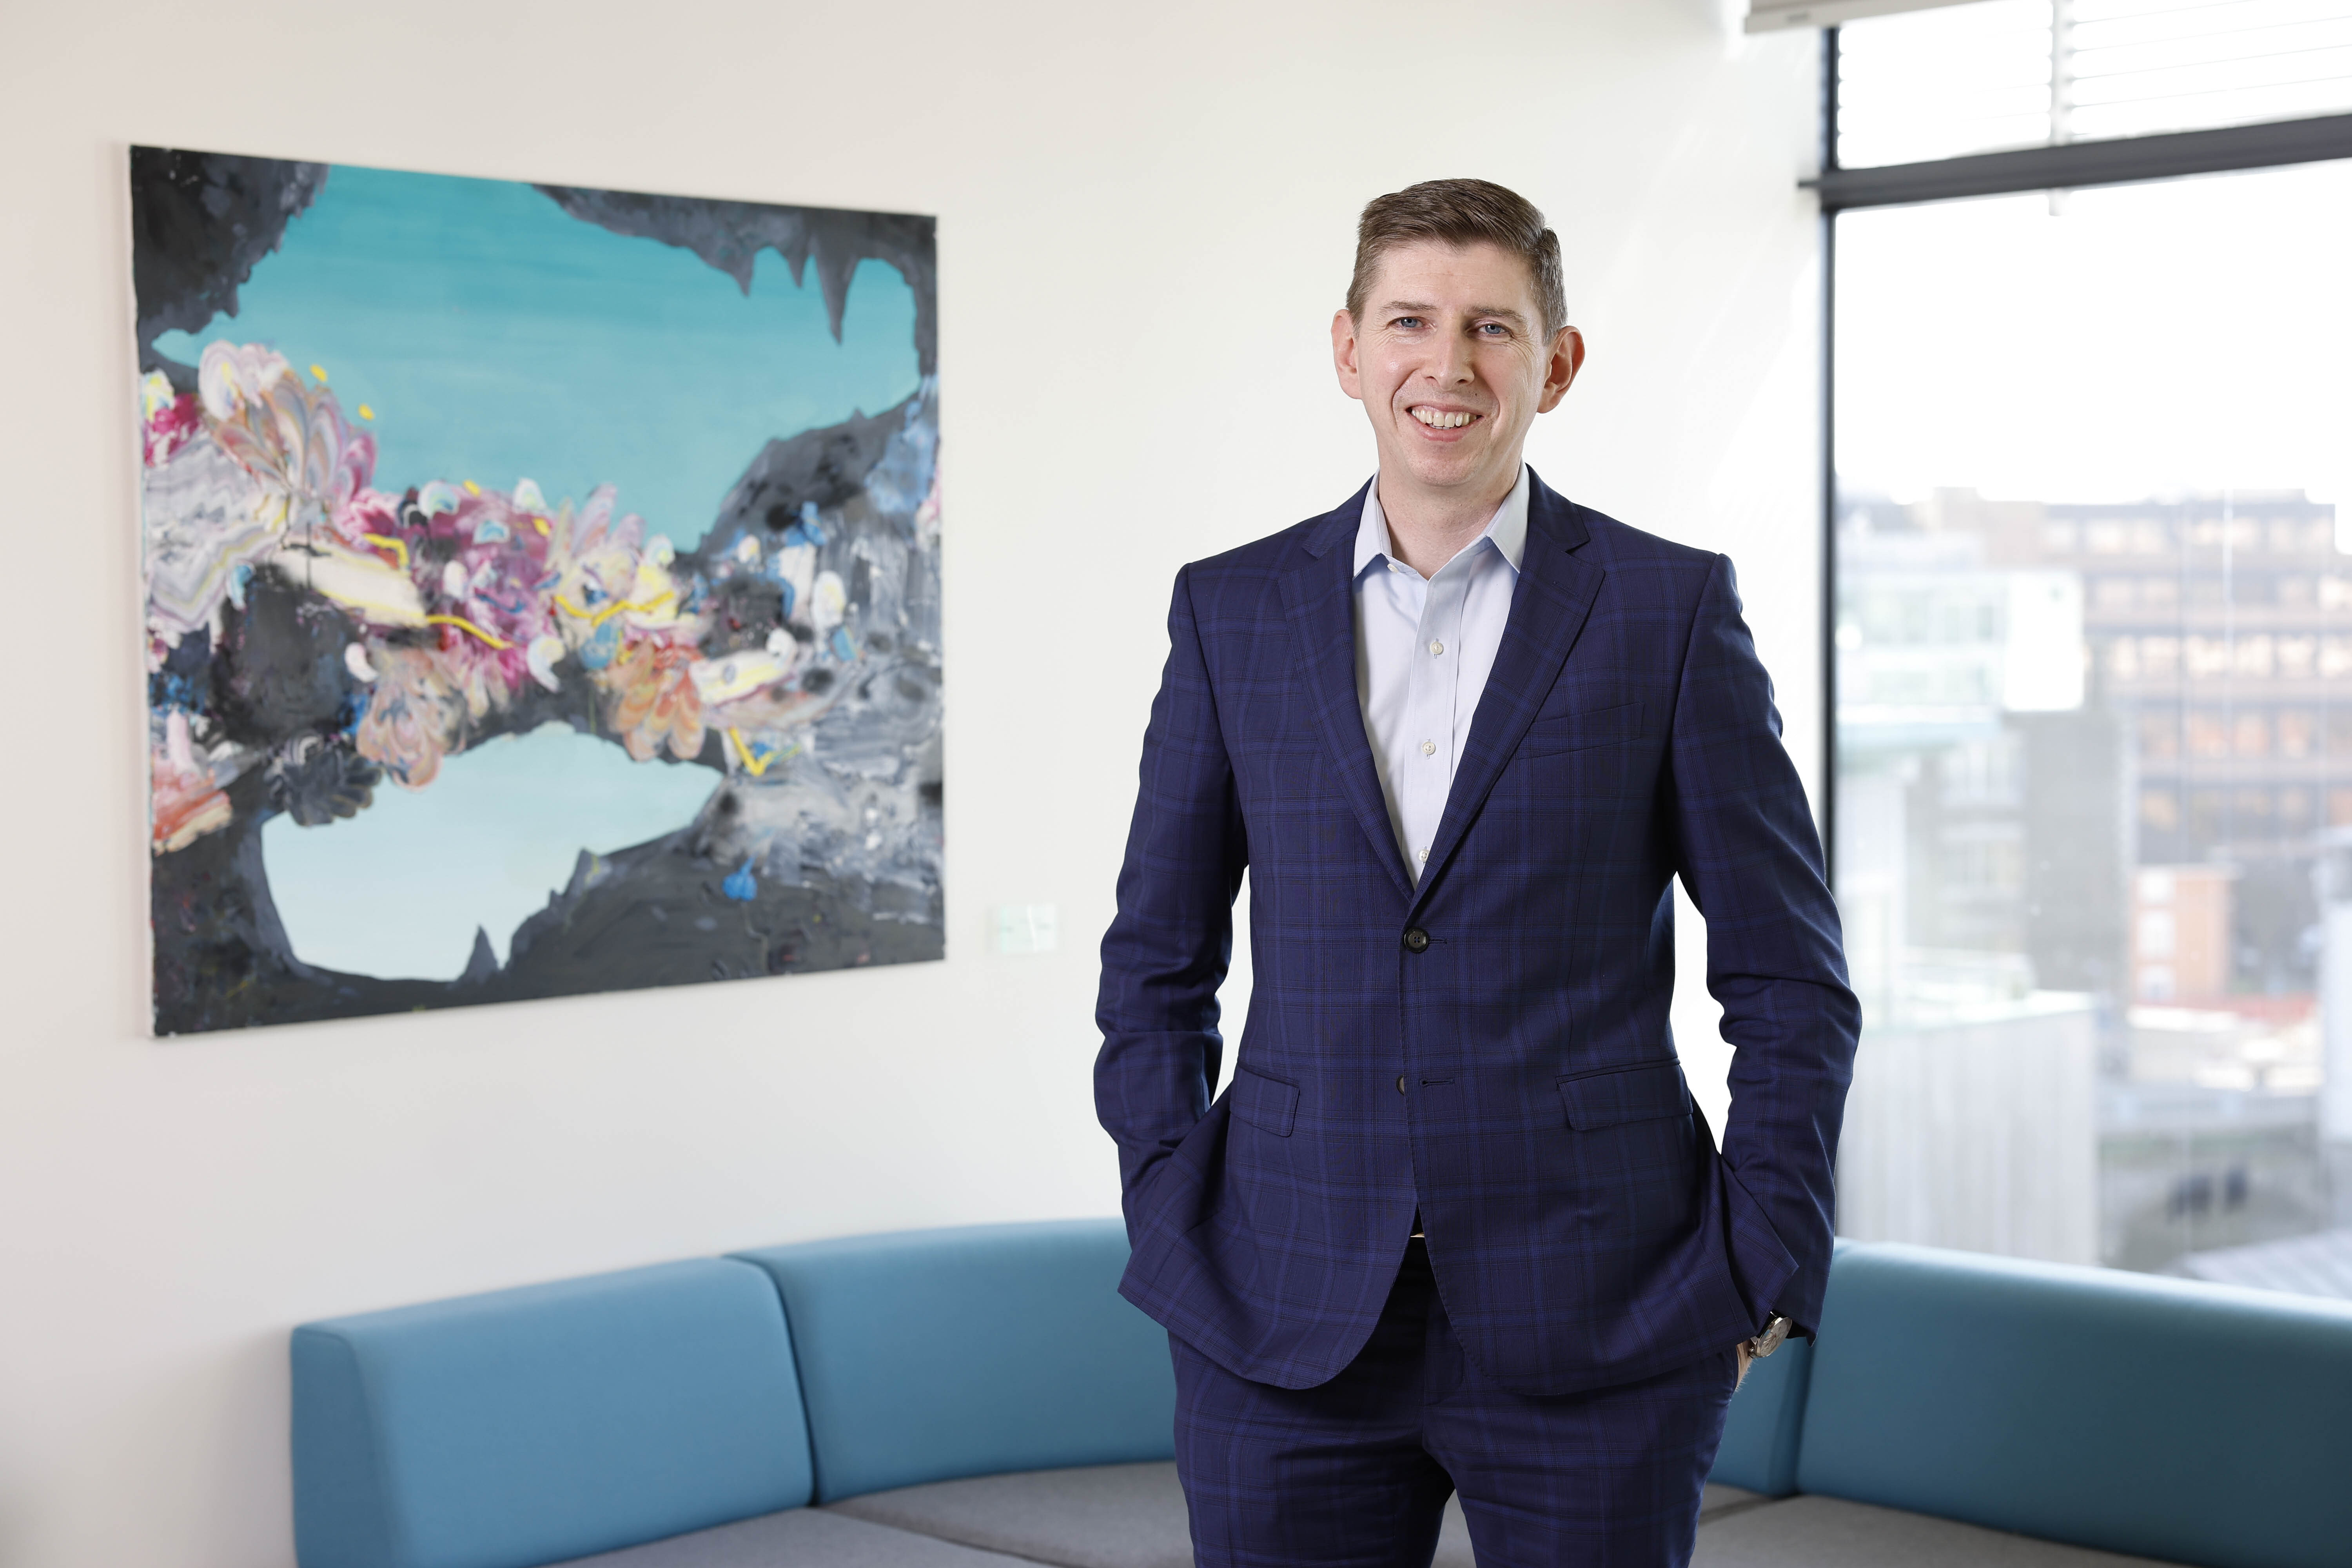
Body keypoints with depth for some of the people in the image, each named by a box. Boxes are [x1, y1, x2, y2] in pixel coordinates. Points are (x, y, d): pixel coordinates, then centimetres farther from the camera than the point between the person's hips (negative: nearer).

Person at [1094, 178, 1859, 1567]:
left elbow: (1792, 982, 2)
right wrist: (1176, 1223, 3)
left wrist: (1764, 1272, -4)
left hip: (1597, 1326, -1)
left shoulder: (1671, 607, 1)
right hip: (1285, 1326, 2)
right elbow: (1159, 963, 12)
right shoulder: (1233, 610, 7)